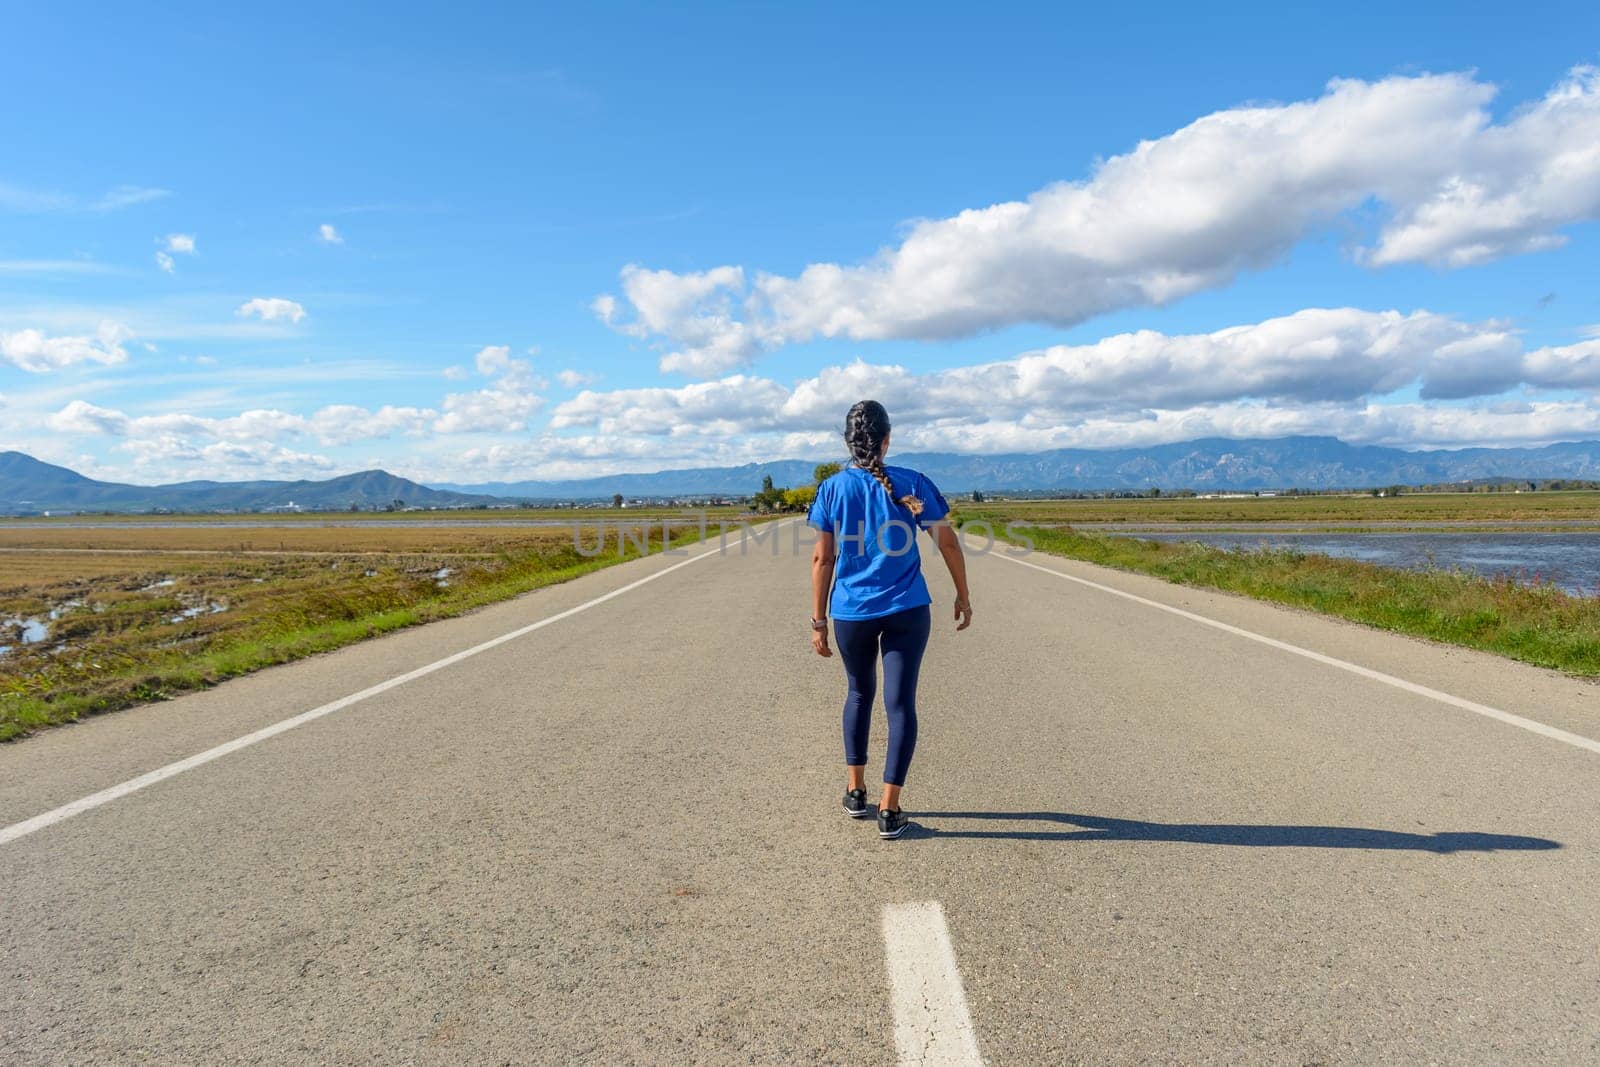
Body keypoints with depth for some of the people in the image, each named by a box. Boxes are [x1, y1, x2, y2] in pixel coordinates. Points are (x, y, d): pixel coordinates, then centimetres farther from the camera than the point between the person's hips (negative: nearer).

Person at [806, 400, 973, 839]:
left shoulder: (832, 489, -2)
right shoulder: (911, 484, -2)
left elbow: (823, 559, -2)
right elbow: (948, 543, 0)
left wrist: (818, 621, 3)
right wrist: (963, 596, 12)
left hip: (851, 611, 1)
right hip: (907, 611, -1)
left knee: (859, 693, 22)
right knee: (900, 704, 4)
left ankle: (855, 791, 26)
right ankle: (889, 810, 4)